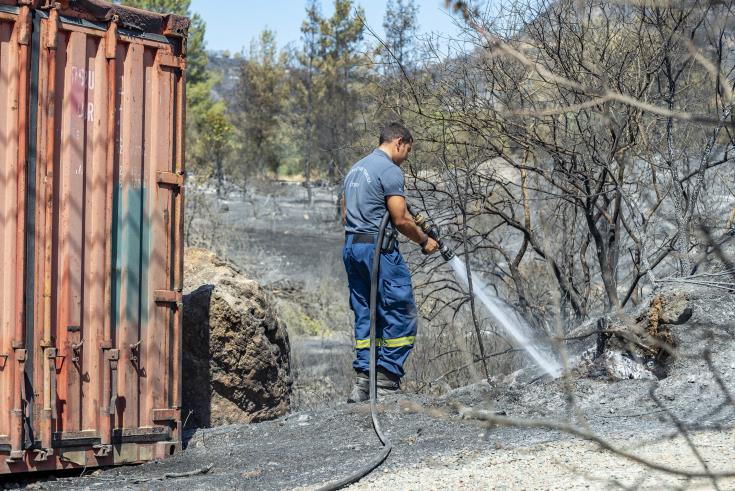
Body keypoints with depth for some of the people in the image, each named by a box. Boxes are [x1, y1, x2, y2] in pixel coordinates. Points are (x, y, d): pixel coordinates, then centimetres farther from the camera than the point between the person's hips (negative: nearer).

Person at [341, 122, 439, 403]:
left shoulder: (356, 169, 18)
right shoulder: (390, 170, -9)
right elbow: (401, 219, -13)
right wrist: (424, 240, 2)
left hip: (351, 246, 9)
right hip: (379, 248, -9)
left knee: (365, 315, 10)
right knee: (401, 315, -4)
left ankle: (363, 382, 5)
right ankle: (386, 381, -7)